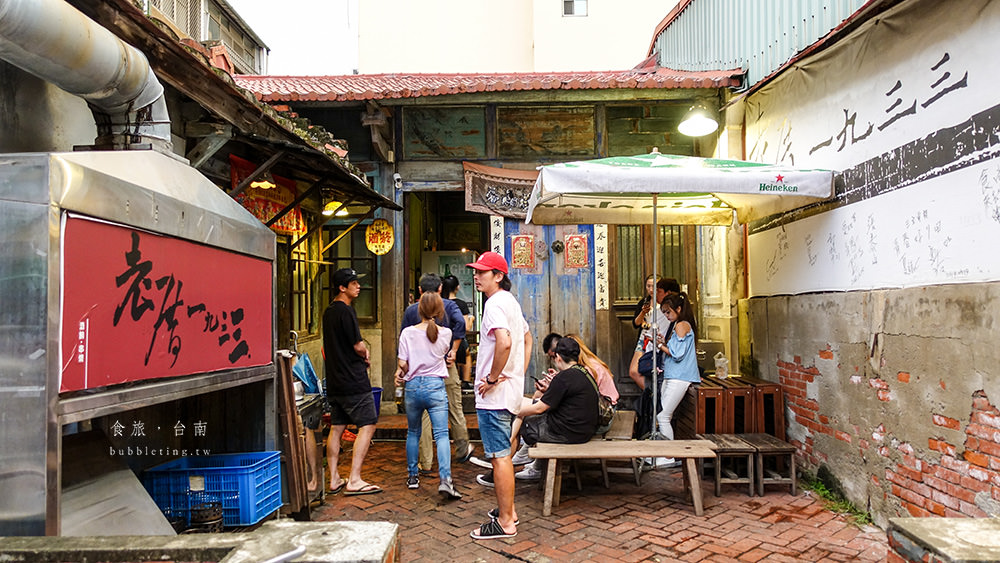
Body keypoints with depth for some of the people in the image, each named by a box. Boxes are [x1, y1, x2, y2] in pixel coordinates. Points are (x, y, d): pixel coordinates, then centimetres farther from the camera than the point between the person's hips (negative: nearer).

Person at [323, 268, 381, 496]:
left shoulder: (328, 312, 15)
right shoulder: (345, 311, -15)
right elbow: (358, 347, -14)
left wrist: (361, 351, 8)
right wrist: (364, 355, 6)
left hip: (334, 381, 10)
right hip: (353, 381, -9)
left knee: (336, 428, 12)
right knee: (367, 425, -5)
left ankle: (334, 479, 17)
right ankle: (354, 480, -7)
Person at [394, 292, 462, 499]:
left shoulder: (408, 333, -5)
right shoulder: (445, 333, 0)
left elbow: (403, 364, -5)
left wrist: (400, 374, 17)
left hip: (413, 386, 1)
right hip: (435, 386, -1)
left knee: (413, 433, 18)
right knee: (441, 434, -3)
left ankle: (412, 476, 27)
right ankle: (445, 479, -16)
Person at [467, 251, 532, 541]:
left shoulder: (495, 304, -17)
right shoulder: (511, 301, 15)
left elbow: (504, 343, -33)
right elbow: (527, 339, 26)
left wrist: (493, 377, -21)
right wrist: (519, 374, 21)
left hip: (494, 395, -10)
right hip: (511, 390, 10)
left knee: (499, 456, -2)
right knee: (503, 454, 19)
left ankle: (505, 523, 7)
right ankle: (508, 510, 30)